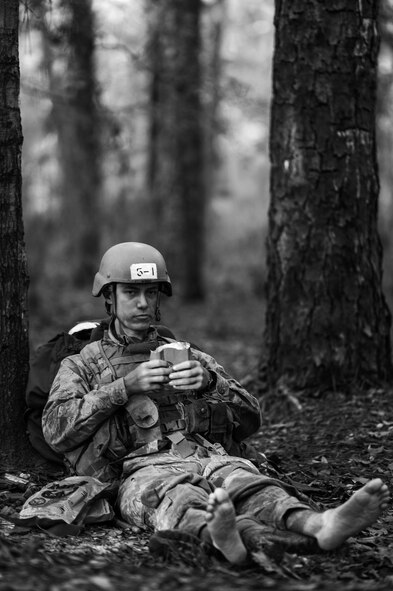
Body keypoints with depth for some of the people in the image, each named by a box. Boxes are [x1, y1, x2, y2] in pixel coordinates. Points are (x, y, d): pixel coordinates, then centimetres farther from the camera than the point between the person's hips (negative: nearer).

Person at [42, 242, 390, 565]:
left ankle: (316, 525, -64)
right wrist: (125, 386, -7)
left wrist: (209, 383, -5)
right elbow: (57, 429, 1)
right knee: (176, 497, -39)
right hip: (142, 470, -3)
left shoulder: (189, 356, 28)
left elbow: (250, 420, 16)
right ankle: (218, 533, -74)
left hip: (209, 457, 3)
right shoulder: (81, 366, 22)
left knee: (246, 482, -33)